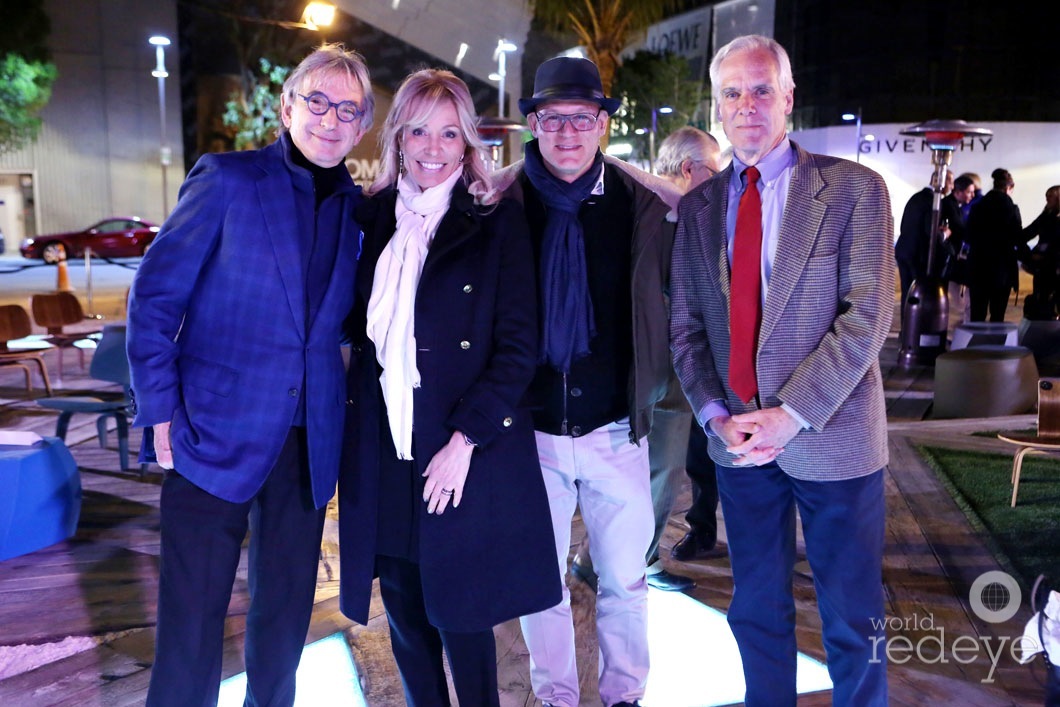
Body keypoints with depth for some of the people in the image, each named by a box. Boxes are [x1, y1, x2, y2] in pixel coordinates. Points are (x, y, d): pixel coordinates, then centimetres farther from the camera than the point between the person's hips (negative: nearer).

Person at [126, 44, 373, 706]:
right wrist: (161, 411, -10)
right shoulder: (227, 179, -6)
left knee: (287, 612, 16)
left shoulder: (358, 206, 7)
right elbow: (154, 296, -6)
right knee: (192, 615, 2)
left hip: (310, 443, 4)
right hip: (217, 432, -4)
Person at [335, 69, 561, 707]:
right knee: (404, 612, 12)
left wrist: (464, 440, -14)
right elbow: (361, 330, 15)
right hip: (384, 450, 4)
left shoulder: (497, 223, -3)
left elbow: (520, 345, -7)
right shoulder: (373, 217, 8)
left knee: (459, 614, 4)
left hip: (466, 454, -4)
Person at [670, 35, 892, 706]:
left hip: (830, 437, -3)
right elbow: (686, 325, 6)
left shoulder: (854, 188, -5)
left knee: (852, 619, 9)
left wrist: (793, 414, -18)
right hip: (737, 439, 4)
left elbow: (868, 314, -13)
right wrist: (716, 415, -8)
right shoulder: (699, 206, 7)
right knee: (757, 611, 17)